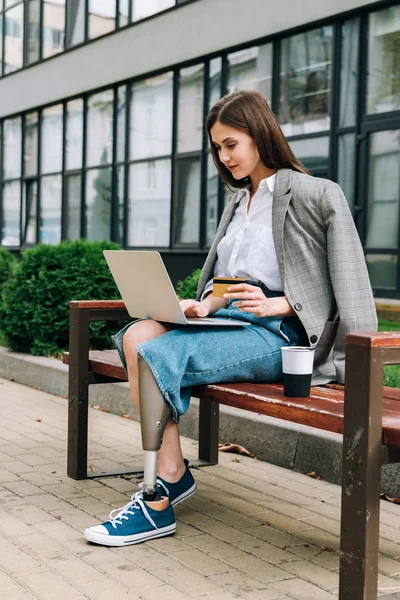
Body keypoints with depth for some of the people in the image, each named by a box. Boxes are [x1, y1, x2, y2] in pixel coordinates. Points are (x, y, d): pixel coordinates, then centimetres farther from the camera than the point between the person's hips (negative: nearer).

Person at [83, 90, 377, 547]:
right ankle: (174, 474, -16)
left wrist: (275, 304, -17)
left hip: (275, 331, -7)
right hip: (227, 320, 8)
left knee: (156, 354, -28)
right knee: (136, 335, -22)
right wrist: (205, 305, 1)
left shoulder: (314, 195, -1)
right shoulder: (238, 203, 24)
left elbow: (347, 287, -6)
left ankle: (158, 502, -19)